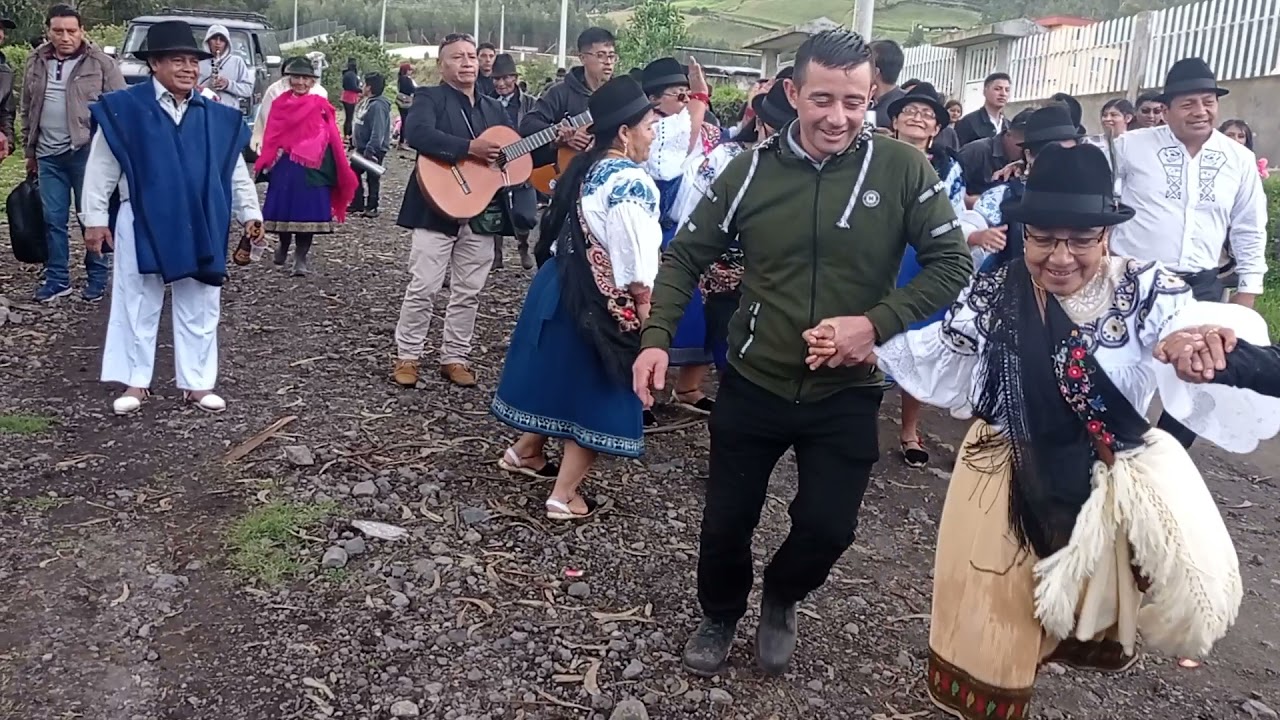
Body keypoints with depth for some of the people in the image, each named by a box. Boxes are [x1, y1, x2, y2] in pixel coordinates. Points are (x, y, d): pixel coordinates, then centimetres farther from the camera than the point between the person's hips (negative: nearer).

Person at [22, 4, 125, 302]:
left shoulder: (101, 64, -5)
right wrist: (29, 150, 17)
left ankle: (97, 278, 14)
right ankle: (57, 279, 17)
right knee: (53, 219, 8)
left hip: (87, 152, -4)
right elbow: (28, 110, 17)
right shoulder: (36, 63, 9)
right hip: (48, 155, 5)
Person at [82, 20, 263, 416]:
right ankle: (135, 383, 19)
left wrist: (249, 213, 7)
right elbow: (101, 168, -2)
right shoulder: (123, 109, -6)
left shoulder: (218, 118, 3)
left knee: (199, 308, 9)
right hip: (142, 224, -2)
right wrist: (95, 218, -2)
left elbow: (236, 172, 11)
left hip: (200, 228, 3)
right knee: (137, 304, 8)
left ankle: (197, 383, 20)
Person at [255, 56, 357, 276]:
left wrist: (342, 166, -4)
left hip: (312, 167, -2)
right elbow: (272, 136, 6)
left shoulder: (321, 106, 1)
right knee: (284, 207, 8)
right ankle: (284, 245, 34)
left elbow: (332, 138, 0)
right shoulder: (280, 104, 7)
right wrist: (267, 160, -4)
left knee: (308, 209, -2)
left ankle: (301, 257, 8)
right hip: (285, 165, 2)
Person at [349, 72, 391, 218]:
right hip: (362, 148, 10)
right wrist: (353, 142, 22)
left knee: (373, 178, 1)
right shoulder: (366, 103, 10)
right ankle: (357, 203, 23)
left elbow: (378, 131, -27)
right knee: (354, 174, 14)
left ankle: (372, 207, 11)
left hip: (374, 150, -10)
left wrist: (370, 150, -31)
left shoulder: (378, 106, -21)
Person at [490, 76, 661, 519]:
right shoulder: (631, 183, -21)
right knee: (596, 394, 4)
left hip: (563, 287, 9)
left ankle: (525, 452, 41)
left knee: (562, 375, 25)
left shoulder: (586, 167, 6)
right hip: (601, 304, -9)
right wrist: (646, 310, -13)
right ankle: (565, 496, 11)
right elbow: (636, 267, -23)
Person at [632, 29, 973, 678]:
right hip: (753, 382, 1)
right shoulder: (752, 170, -7)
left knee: (828, 526, 6)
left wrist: (878, 322, -21)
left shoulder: (902, 169, -11)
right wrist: (657, 337, -13)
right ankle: (721, 616, 42)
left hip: (848, 393, -1)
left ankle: (780, 600, 40)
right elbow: (685, 257, 0)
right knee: (726, 520, 12)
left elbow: (952, 263, -8)